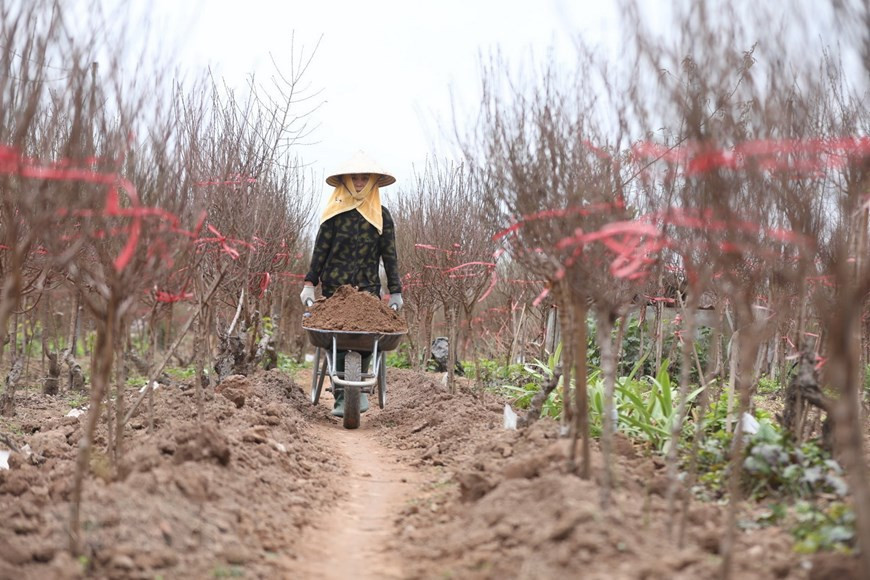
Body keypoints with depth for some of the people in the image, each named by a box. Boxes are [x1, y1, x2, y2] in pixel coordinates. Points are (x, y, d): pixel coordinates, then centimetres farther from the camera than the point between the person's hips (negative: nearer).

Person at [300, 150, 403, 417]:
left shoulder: (381, 216, 7)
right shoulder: (335, 213, 5)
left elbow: (390, 256, 8)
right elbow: (320, 250, 5)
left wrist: (395, 291, 5)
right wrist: (309, 283, -1)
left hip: (368, 288, 0)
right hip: (334, 287, 0)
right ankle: (341, 397, 5)